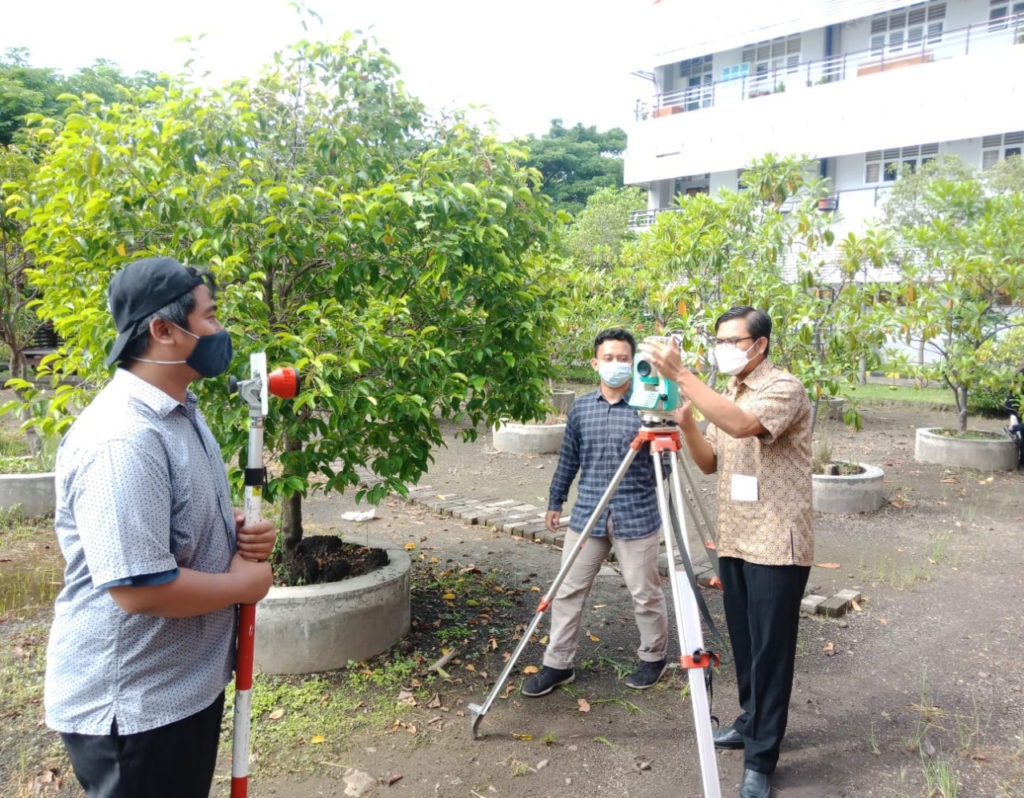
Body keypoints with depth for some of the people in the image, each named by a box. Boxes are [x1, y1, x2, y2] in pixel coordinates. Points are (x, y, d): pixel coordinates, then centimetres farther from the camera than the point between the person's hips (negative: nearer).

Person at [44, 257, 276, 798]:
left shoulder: (181, 412, 6)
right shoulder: (123, 441, -28)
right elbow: (141, 588, -32)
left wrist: (240, 530, -2)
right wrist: (245, 582, -17)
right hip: (131, 706, -9)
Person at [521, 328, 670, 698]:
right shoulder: (580, 408, 6)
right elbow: (568, 459, 15)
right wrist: (555, 502, 19)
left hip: (636, 517, -3)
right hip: (587, 515, 3)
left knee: (645, 593, 8)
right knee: (567, 590, 7)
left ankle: (653, 658, 31)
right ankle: (557, 664, 20)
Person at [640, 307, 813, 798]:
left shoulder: (784, 388, -13)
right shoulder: (726, 395, 13)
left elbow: (742, 424, -33)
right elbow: (710, 463, 12)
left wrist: (681, 376, -34)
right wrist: (686, 423, -7)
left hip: (776, 545, -8)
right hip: (735, 541, 8)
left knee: (770, 650, -1)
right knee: (744, 643, 17)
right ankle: (751, 723, 35)